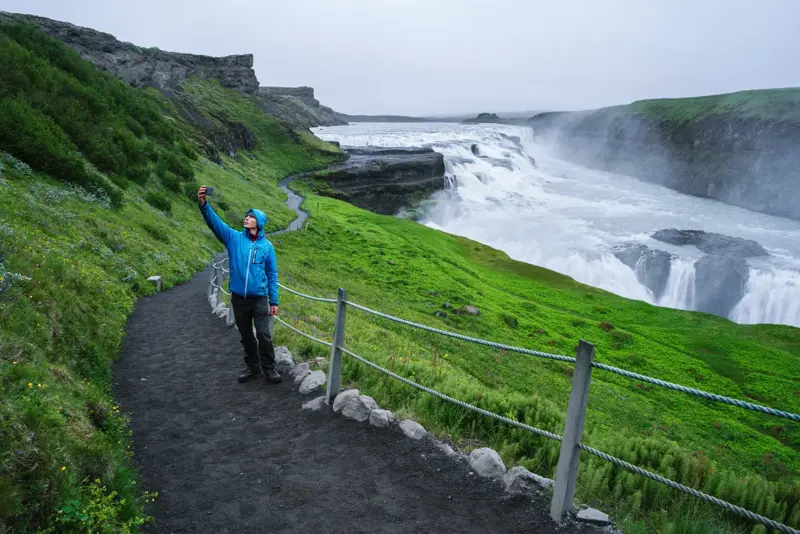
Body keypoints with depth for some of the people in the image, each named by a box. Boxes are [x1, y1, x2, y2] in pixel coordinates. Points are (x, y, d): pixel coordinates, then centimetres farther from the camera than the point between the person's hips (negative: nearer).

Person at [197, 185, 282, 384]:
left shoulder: (267, 246, -1)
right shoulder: (234, 238, 0)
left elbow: (272, 275, 2)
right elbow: (215, 222, -14)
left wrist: (274, 301, 0)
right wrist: (203, 204, -32)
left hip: (260, 298, -2)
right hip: (238, 297, 2)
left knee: (264, 335, -3)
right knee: (246, 336, 14)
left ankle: (269, 368, 13)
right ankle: (252, 367, 30)